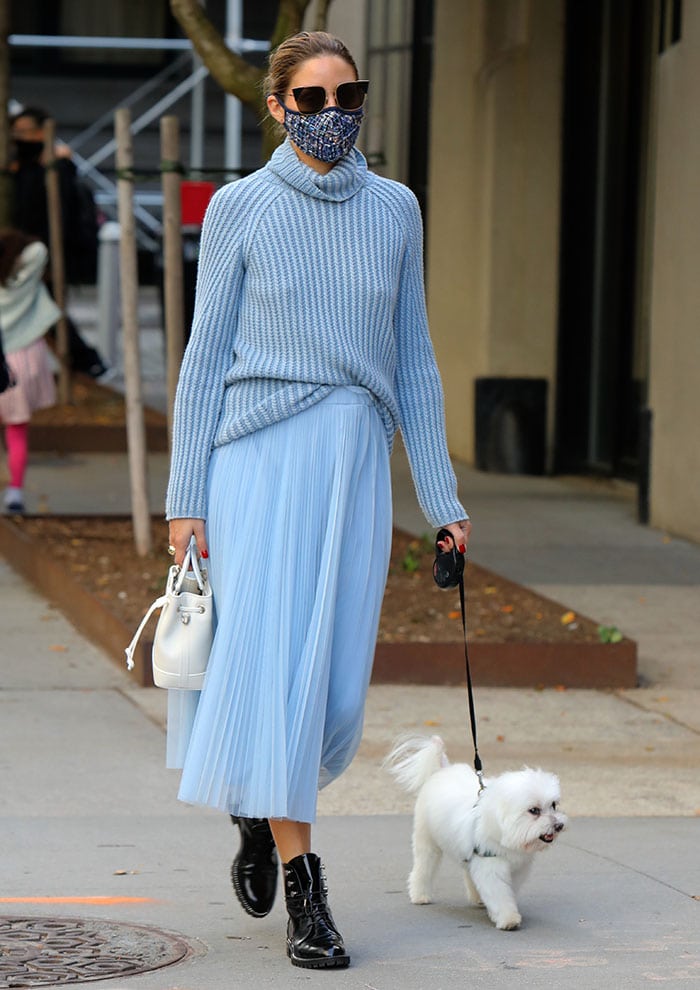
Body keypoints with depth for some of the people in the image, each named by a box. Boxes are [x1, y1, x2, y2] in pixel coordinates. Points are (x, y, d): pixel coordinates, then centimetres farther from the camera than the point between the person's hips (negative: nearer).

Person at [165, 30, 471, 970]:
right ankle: (304, 894, -6)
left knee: (338, 679, 2)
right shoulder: (241, 208, 1)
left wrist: (442, 493, 9)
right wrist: (185, 497, -3)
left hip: (357, 456, 3)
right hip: (262, 451, -3)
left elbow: (412, 357, 13)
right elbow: (206, 354, 2)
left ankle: (262, 813, 32)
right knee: (274, 658, -10)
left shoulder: (394, 209, 9)